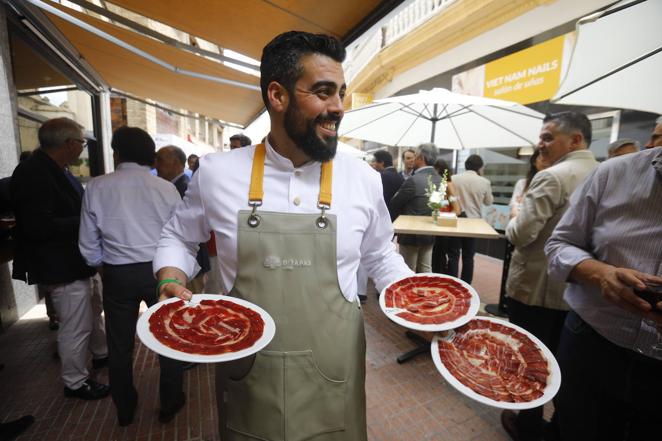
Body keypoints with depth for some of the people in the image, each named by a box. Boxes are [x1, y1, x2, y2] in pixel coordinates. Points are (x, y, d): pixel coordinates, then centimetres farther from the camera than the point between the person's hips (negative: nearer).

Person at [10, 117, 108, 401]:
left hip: (74, 261, 10)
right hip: (61, 267, -10)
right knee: (75, 327, 4)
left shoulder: (51, 169, 7)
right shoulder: (33, 173, -22)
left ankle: (101, 353, 46)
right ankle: (75, 382, 24)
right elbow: (38, 226, -28)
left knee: (91, 311, 25)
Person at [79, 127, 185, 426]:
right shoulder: (166, 188, -6)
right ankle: (170, 404, 30)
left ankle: (125, 409, 38)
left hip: (117, 274, 1)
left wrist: (103, 268, 19)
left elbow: (89, 244, 0)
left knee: (119, 345, 19)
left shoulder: (96, 187, -4)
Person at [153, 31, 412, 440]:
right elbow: (178, 237, 9)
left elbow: (381, 257, 7)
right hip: (247, 375, 1)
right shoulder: (217, 172, -8)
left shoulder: (363, 178, -7)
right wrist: (171, 283, -9)